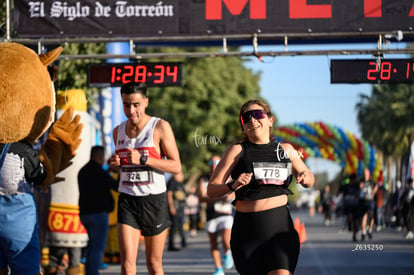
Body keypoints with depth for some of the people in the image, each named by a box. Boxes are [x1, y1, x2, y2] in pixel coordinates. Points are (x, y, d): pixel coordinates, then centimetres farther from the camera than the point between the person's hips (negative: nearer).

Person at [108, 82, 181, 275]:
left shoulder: (160, 127, -5)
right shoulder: (118, 131, 10)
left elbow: (176, 166, -9)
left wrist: (143, 159, -19)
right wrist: (115, 163, 1)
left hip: (154, 200, -3)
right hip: (127, 200, 3)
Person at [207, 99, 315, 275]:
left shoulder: (286, 150, 11)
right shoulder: (237, 151, 3)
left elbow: (310, 180, 24)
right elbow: (211, 190, -2)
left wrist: (305, 177, 0)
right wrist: (232, 186, -22)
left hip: (280, 227, 0)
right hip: (247, 230, 0)